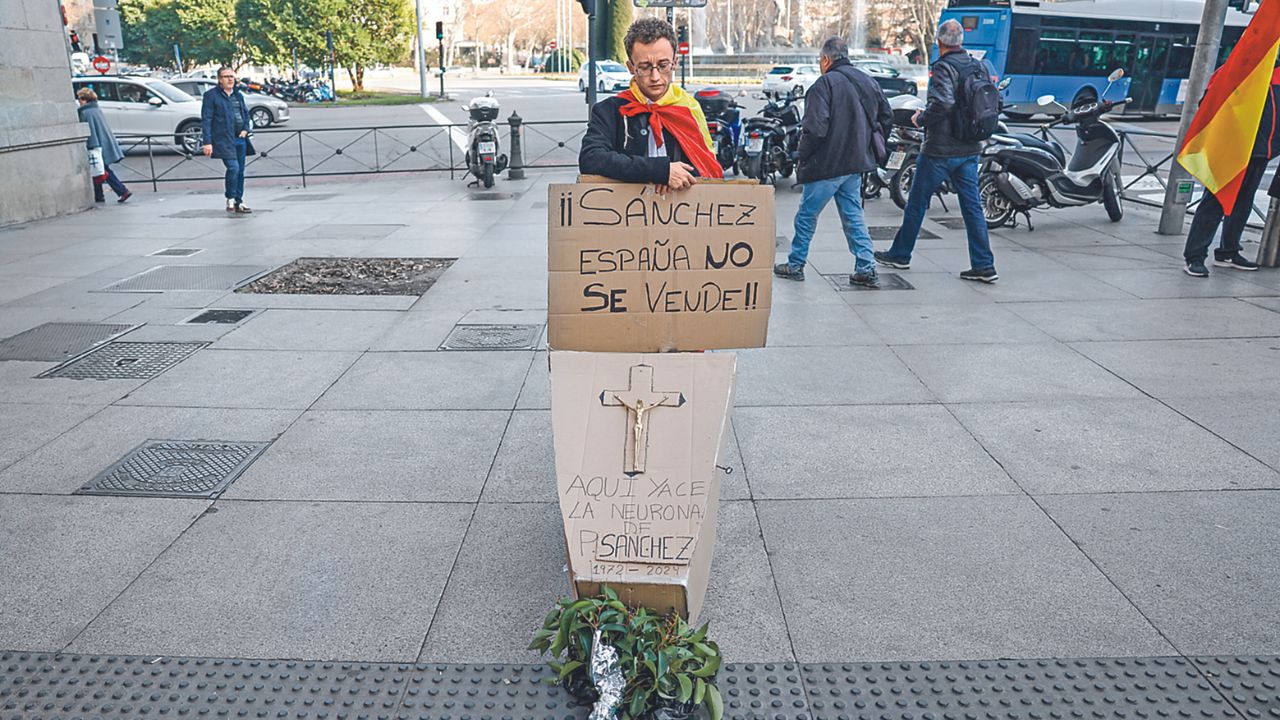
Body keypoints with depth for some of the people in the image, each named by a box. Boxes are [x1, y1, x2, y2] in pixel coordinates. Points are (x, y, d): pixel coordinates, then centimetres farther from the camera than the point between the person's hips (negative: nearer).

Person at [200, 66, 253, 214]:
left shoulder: (238, 96, 17)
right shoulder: (211, 95, -2)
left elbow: (246, 114, 25)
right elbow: (206, 120, -6)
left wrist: (246, 129, 4)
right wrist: (207, 142, -14)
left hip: (240, 139, 7)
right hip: (224, 139, -6)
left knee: (240, 171, 9)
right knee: (233, 167, -17)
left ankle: (239, 202, 18)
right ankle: (230, 199, 0)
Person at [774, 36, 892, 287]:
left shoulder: (824, 84, -13)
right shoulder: (867, 81, 10)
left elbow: (815, 128, -22)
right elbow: (887, 117, 17)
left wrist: (803, 158, -8)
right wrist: (869, 149, 21)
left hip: (827, 164, -7)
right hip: (856, 164, 7)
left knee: (807, 215, 7)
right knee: (853, 215, 12)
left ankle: (795, 265, 17)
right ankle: (867, 269, 8)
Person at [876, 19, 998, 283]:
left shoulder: (943, 68, -14)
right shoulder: (977, 66, 9)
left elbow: (941, 103, -29)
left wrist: (921, 119, -13)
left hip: (940, 151, -7)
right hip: (970, 149, 7)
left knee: (917, 203, 8)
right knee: (972, 206, 7)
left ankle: (900, 255, 21)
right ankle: (984, 266, 5)